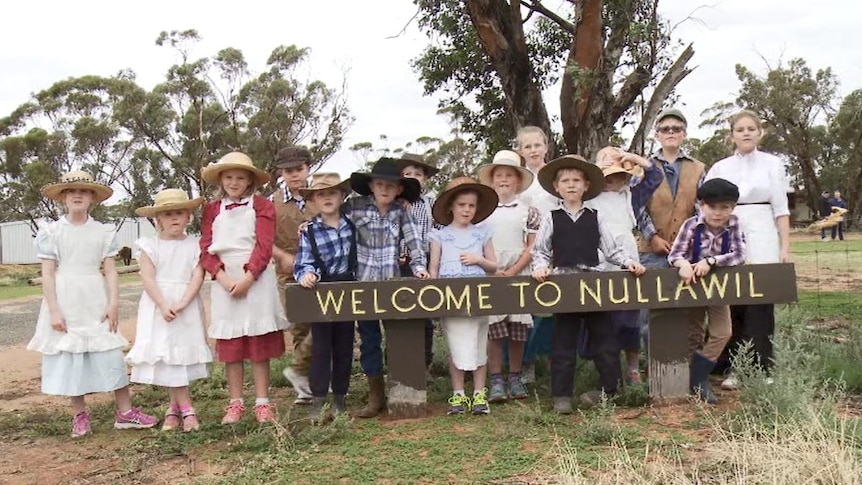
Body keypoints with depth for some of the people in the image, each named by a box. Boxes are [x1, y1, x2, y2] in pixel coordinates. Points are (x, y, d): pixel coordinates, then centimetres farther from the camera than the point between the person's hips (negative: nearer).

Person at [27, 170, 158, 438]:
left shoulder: (104, 232, 4)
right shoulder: (51, 231, -1)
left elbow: (110, 270, 2)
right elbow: (47, 274, -4)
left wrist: (114, 303, -8)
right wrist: (54, 310, -10)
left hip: (96, 301, 1)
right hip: (65, 301, -1)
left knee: (110, 354, 1)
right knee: (69, 355, 5)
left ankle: (125, 411, 8)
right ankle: (79, 416, 17)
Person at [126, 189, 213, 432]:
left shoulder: (194, 245, 2)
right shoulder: (150, 246, 0)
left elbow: (198, 277, -6)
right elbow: (148, 278, -7)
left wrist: (181, 304, -18)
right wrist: (163, 305, -18)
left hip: (187, 306, 1)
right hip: (158, 306, -1)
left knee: (181, 355, 4)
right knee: (166, 357, -4)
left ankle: (174, 409, 17)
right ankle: (187, 410, 1)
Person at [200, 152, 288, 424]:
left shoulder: (261, 206, 4)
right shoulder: (212, 210, 11)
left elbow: (264, 246, -5)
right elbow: (206, 250, 3)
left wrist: (247, 279, -15)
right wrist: (224, 279, -12)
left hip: (256, 279, -2)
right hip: (225, 281, 2)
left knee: (260, 344, 1)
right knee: (229, 347, 4)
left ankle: (262, 403, 7)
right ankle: (235, 403, 12)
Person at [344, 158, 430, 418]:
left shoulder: (400, 211, 2)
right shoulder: (355, 206, -1)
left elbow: (413, 240, -2)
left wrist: (419, 266, -12)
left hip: (393, 284, 0)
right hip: (363, 284, 0)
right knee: (369, 338, 7)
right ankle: (376, 395, 17)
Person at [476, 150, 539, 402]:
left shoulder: (528, 211, 6)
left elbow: (532, 246, 2)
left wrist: (512, 272, -9)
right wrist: (492, 271, -8)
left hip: (519, 276, 0)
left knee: (517, 330, 3)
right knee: (493, 329, -3)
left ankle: (515, 379, 15)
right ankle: (496, 381, 4)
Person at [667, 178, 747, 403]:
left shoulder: (733, 225, -13)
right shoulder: (692, 225, -17)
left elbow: (739, 255, -23)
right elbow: (674, 254, -21)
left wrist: (710, 261, -34)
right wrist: (683, 263, -43)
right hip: (692, 284, -1)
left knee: (722, 333, -7)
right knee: (692, 336, 8)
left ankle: (698, 378, 3)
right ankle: (696, 380, 23)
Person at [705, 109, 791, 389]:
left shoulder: (772, 164, 6)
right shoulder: (719, 168, 9)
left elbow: (780, 208, 4)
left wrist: (785, 247, -2)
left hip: (762, 240, -1)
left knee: (760, 304, -4)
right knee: (731, 305, 0)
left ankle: (760, 369, 3)